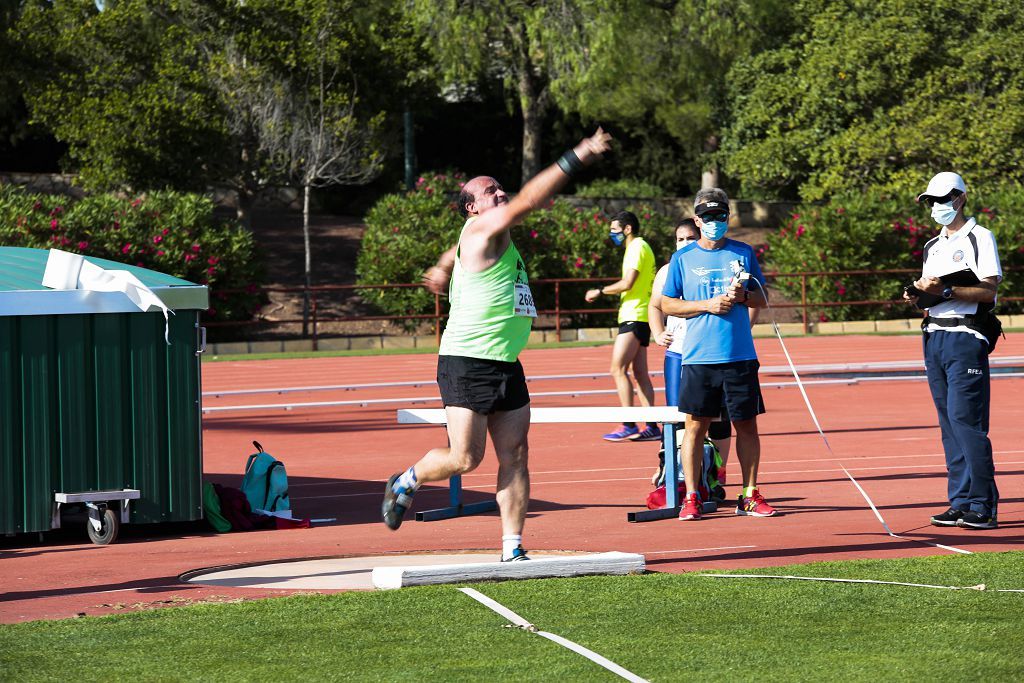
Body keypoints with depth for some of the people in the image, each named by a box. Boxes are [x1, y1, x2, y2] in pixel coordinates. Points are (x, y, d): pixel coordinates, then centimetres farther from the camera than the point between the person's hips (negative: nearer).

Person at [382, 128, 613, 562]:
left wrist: (443, 269, 50)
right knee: (466, 458, -7)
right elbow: (527, 201, -23)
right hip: (467, 365, -9)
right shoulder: (481, 228, -10)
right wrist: (575, 160, -26)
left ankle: (512, 549, 0)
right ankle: (407, 482, 21)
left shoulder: (494, 236, 15)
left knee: (515, 457, 0)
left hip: (507, 366, 9)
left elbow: (456, 252, 34)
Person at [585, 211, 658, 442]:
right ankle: (651, 427, 6)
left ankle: (628, 426, -15)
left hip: (634, 317, -10)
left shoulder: (637, 248, -10)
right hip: (639, 317, 10)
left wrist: (600, 291, -8)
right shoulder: (640, 247, 20)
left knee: (618, 369, -12)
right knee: (640, 373, 8)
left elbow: (628, 283, -18)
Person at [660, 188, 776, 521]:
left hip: (740, 355, 2)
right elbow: (667, 304, 5)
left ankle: (749, 496, 13)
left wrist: (743, 296, -8)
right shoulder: (682, 258, 4)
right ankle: (691, 497, 5)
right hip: (698, 356, -1)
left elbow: (763, 297, 14)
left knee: (746, 425, 5)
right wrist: (707, 305, -9)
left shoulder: (743, 253, 9)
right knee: (695, 426, -2)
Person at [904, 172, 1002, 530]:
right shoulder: (932, 246, 21)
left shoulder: (979, 238, -2)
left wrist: (945, 291, -21)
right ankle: (961, 503, 7)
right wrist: (918, 295, 1)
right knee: (949, 423, 5)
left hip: (966, 336, -7)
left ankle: (983, 506, -12)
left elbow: (988, 291, -11)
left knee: (965, 417, -13)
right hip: (934, 336, 8)